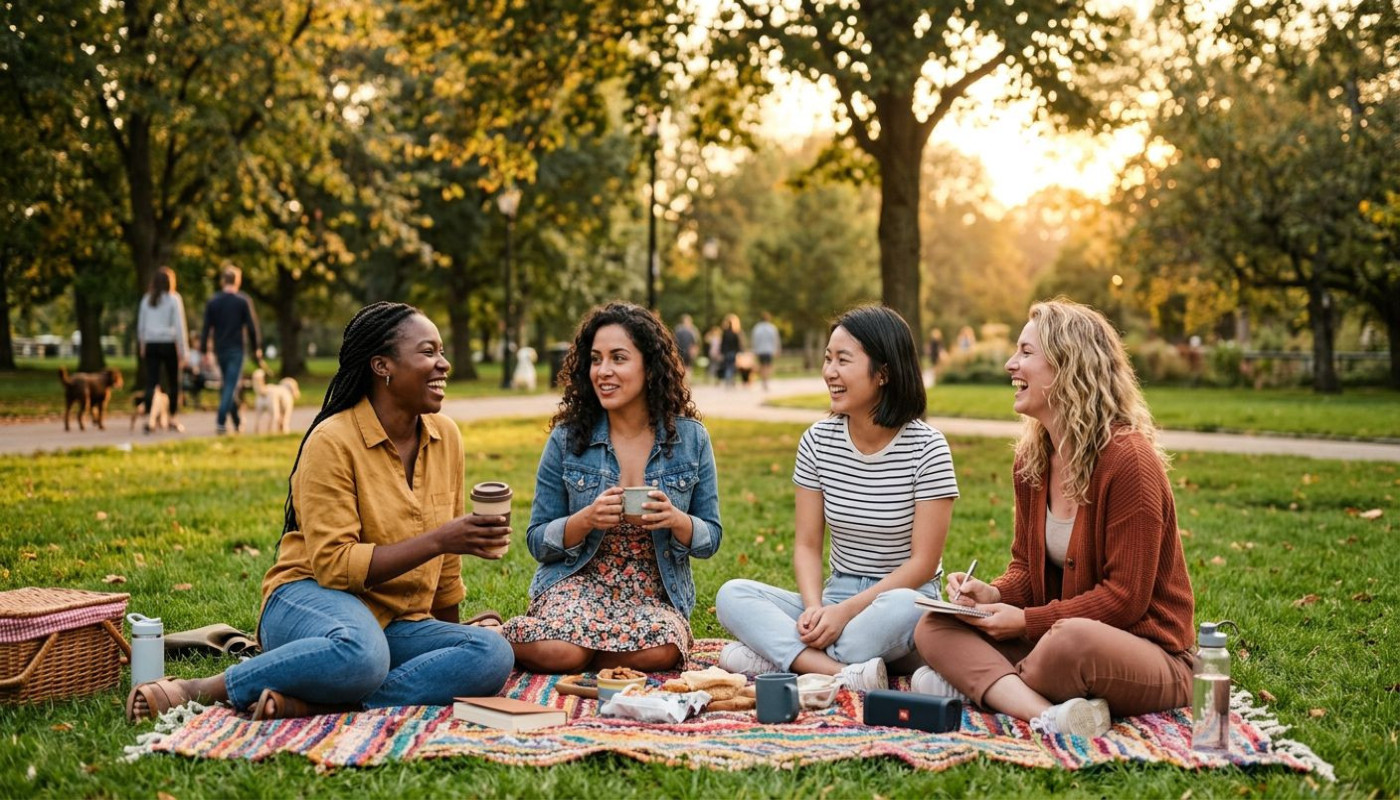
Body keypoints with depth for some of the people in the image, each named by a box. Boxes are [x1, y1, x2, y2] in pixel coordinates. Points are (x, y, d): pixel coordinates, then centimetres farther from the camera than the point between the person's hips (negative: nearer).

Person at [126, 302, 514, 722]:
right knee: (362, 655, -42)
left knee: (494, 654, -26)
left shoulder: (445, 436, 6)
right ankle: (197, 691, -22)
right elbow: (335, 565, -17)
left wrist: (451, 633, 21)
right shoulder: (333, 441, -11)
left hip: (399, 625, 6)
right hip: (313, 600, -6)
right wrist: (438, 540, -22)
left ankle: (306, 703, -29)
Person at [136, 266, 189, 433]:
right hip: (169, 344, -3)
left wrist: (142, 347, 21)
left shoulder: (147, 299, 7)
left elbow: (140, 325, 11)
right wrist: (184, 350, -4)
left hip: (151, 344, 3)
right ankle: (173, 418, 19)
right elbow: (179, 326, -6)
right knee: (173, 382, 12)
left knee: (151, 383, -2)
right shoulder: (174, 299, -4)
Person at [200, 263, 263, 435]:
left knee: (227, 385, 17)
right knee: (231, 386, -5)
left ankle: (237, 421, 27)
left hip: (220, 349, 4)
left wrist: (205, 350, 9)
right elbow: (251, 327, -8)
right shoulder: (243, 301, -7)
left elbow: (206, 327, 4)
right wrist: (257, 348, 2)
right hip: (236, 349, -4)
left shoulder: (213, 301, 4)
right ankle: (221, 423, -17)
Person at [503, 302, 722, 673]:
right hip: (579, 582, -1)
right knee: (557, 651, -33)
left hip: (656, 593, 1)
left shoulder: (691, 438, -1)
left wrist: (676, 520, -19)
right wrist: (587, 520, -20)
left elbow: (710, 538, 4)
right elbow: (537, 541, 0)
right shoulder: (567, 439, -3)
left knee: (660, 651, -33)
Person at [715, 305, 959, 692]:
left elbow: (923, 563, -12)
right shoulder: (818, 441, 2)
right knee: (732, 595, -19)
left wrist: (846, 611, -20)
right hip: (836, 598, 4)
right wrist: (814, 607, -17)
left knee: (902, 607, -40)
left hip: (902, 596, -4)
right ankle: (844, 673, -37)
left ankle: (778, 657, -27)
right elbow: (807, 545, 3)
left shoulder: (926, 448, -10)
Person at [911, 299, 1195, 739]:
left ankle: (979, 683, -17)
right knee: (935, 625, -12)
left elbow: (1125, 597, -18)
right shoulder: (1031, 458, 6)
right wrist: (993, 594, -8)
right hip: (1056, 633, 8)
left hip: (1147, 650, -8)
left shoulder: (1129, 459, -17)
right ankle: (1048, 715, -32)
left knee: (1073, 641, -42)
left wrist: (1027, 621, -18)